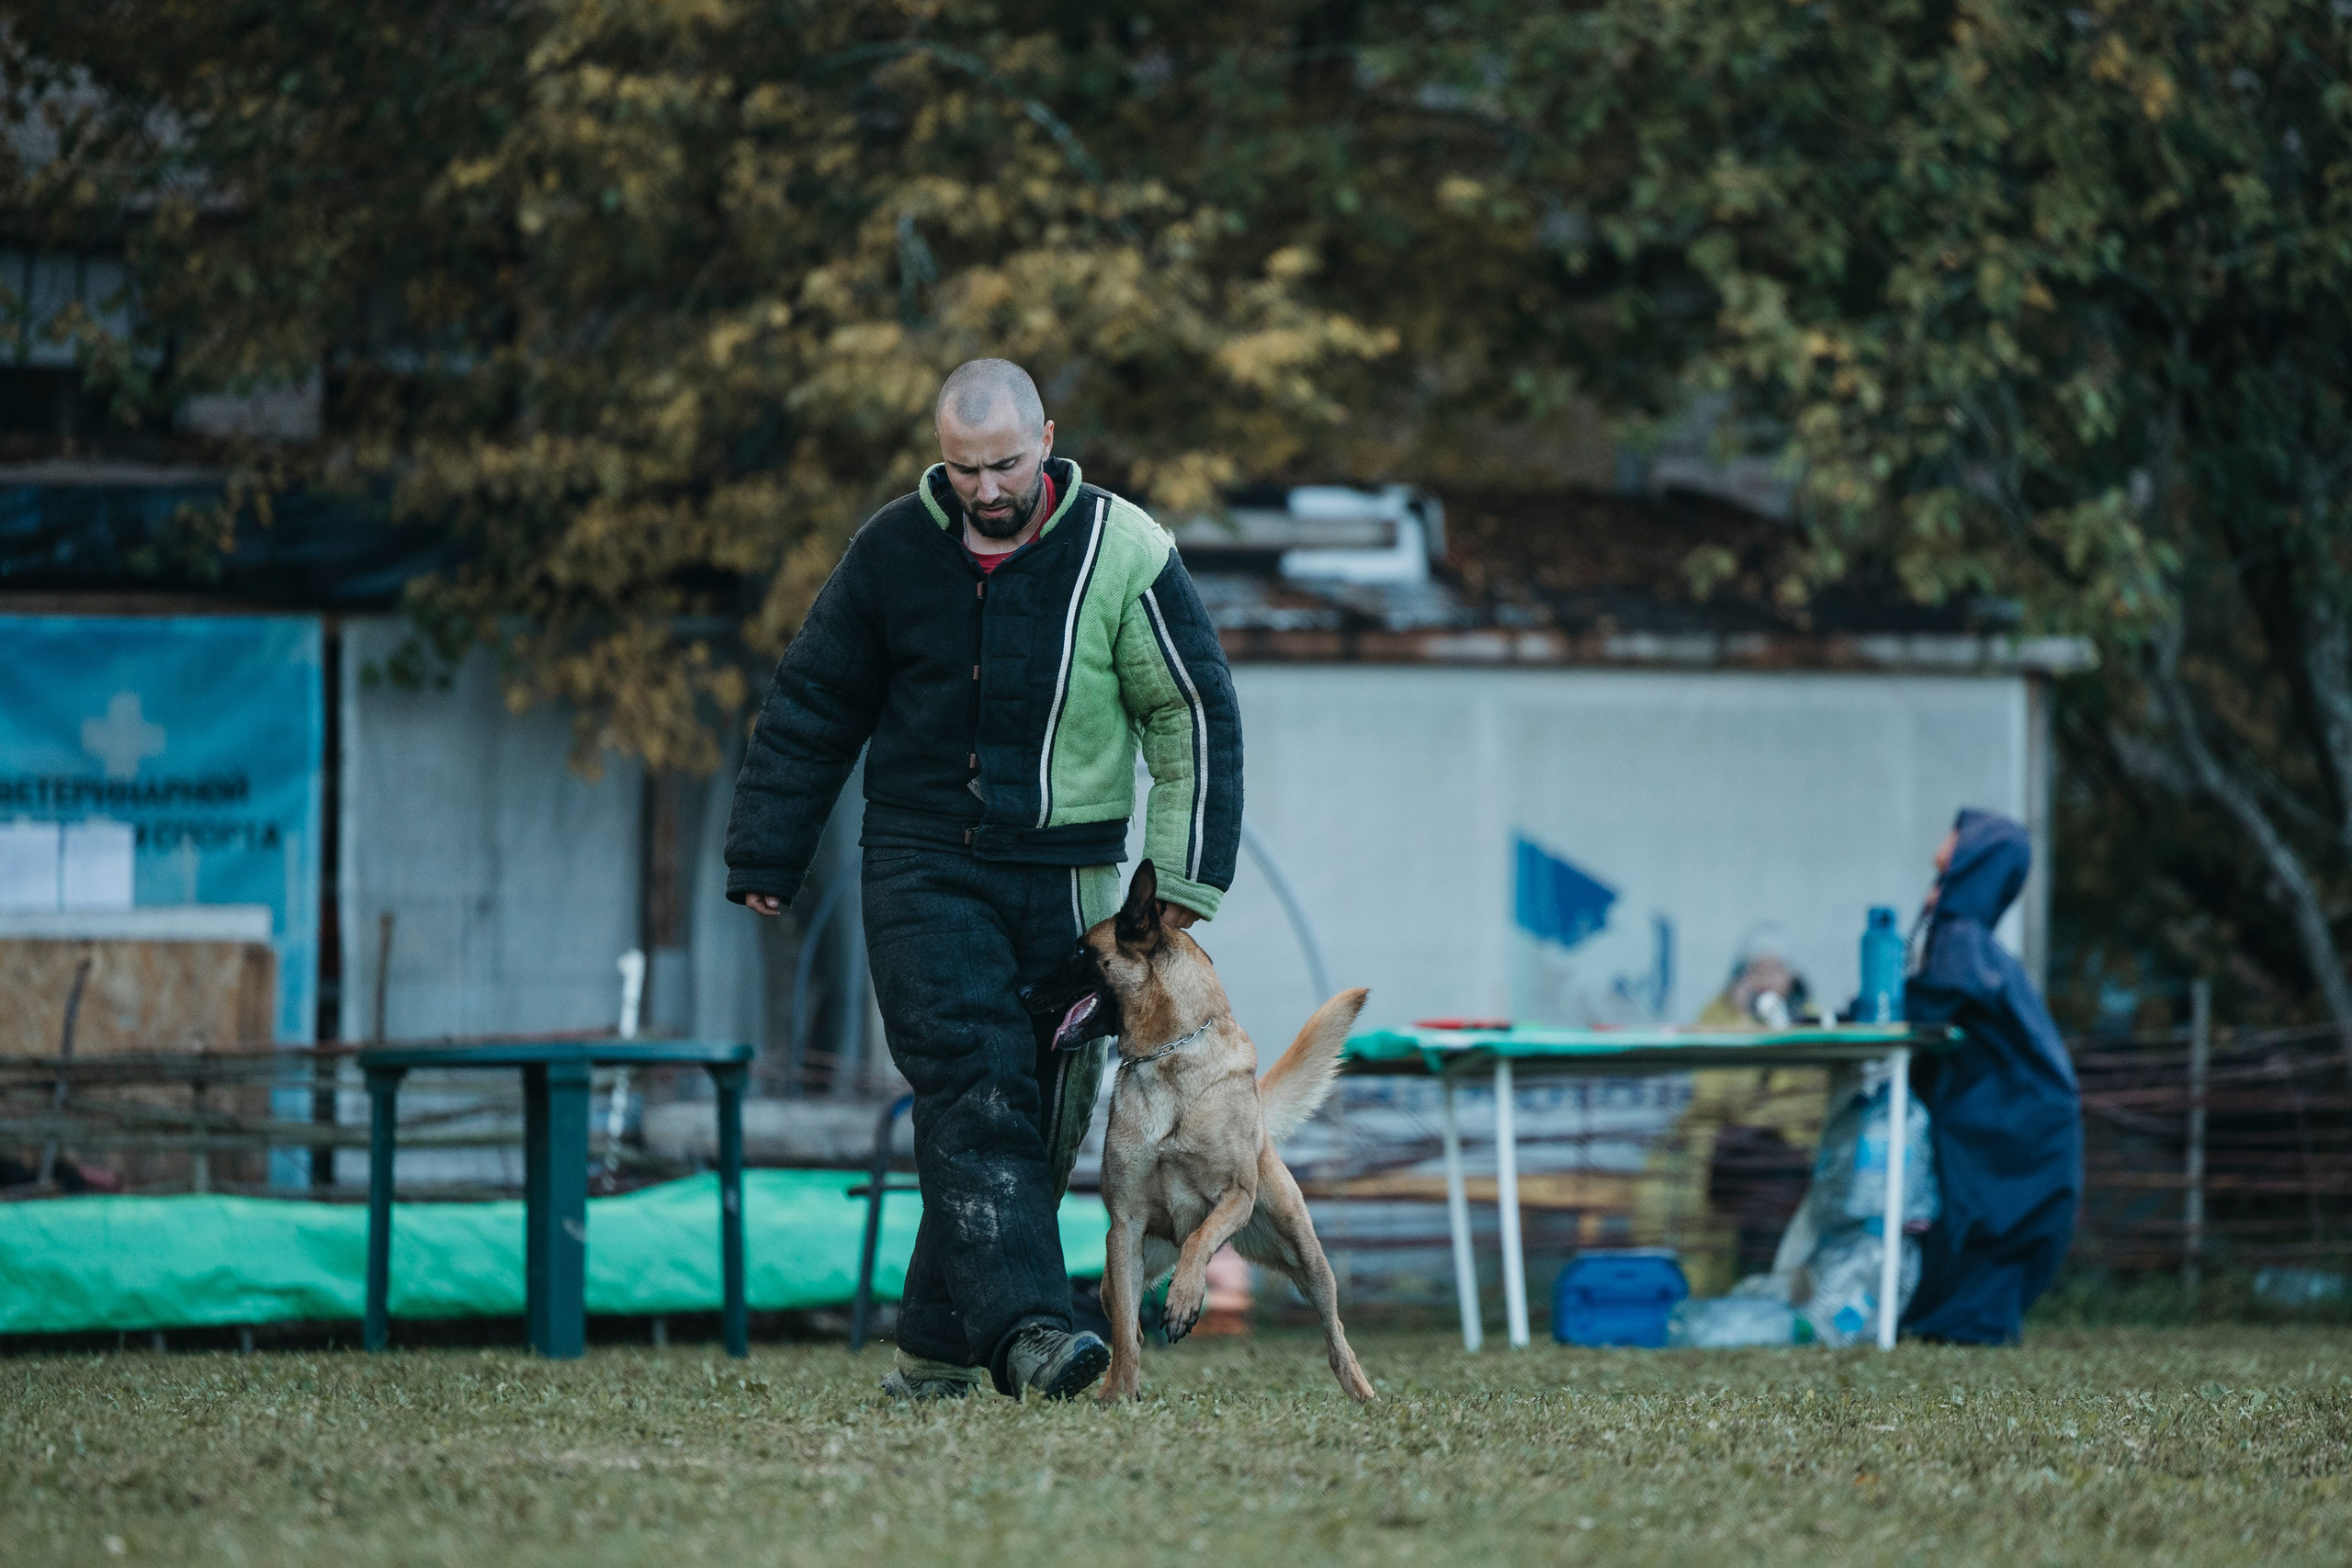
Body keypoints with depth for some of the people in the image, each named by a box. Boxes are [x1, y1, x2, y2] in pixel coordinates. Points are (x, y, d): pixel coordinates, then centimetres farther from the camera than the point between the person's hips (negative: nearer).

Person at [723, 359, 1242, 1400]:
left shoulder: (1121, 553, -5)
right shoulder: (893, 550, -1)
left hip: (1066, 875, 1)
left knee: (1041, 1113, 3)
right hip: (924, 868, -1)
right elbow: (814, 707, 9)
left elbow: (1195, 714, 1)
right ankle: (1022, 1327, -29)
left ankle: (939, 1347, 14)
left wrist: (1187, 876, -4)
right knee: (975, 1089, -17)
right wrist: (764, 860, 9)